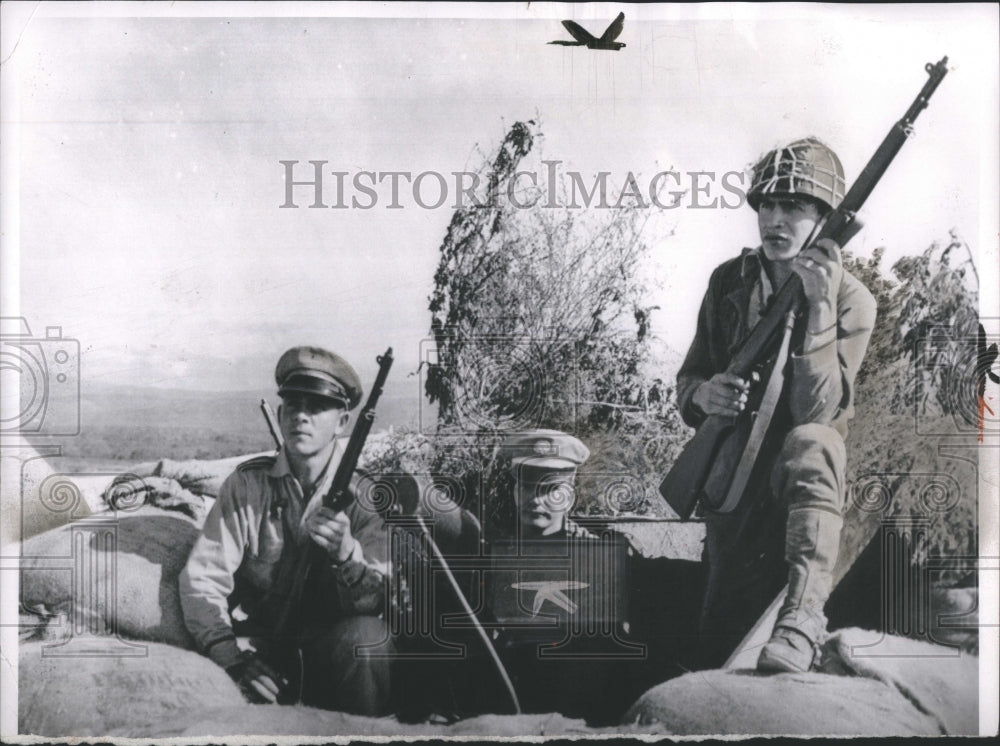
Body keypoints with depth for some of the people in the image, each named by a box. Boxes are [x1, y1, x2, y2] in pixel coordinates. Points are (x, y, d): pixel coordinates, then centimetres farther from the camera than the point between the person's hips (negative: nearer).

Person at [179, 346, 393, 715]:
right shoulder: (247, 485, 2)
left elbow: (378, 607, -10)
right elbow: (201, 579, -4)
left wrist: (346, 554, -32)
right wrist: (232, 659, -20)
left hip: (335, 654, 1)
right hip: (260, 646, -1)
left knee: (364, 635, -31)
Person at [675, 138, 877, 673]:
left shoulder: (852, 301, -8)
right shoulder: (729, 281, 4)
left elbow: (814, 412, -21)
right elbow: (688, 380, 9)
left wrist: (819, 309, -31)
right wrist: (703, 393, -17)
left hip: (805, 467, -3)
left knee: (811, 444, -41)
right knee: (725, 639, -14)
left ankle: (802, 618, -46)